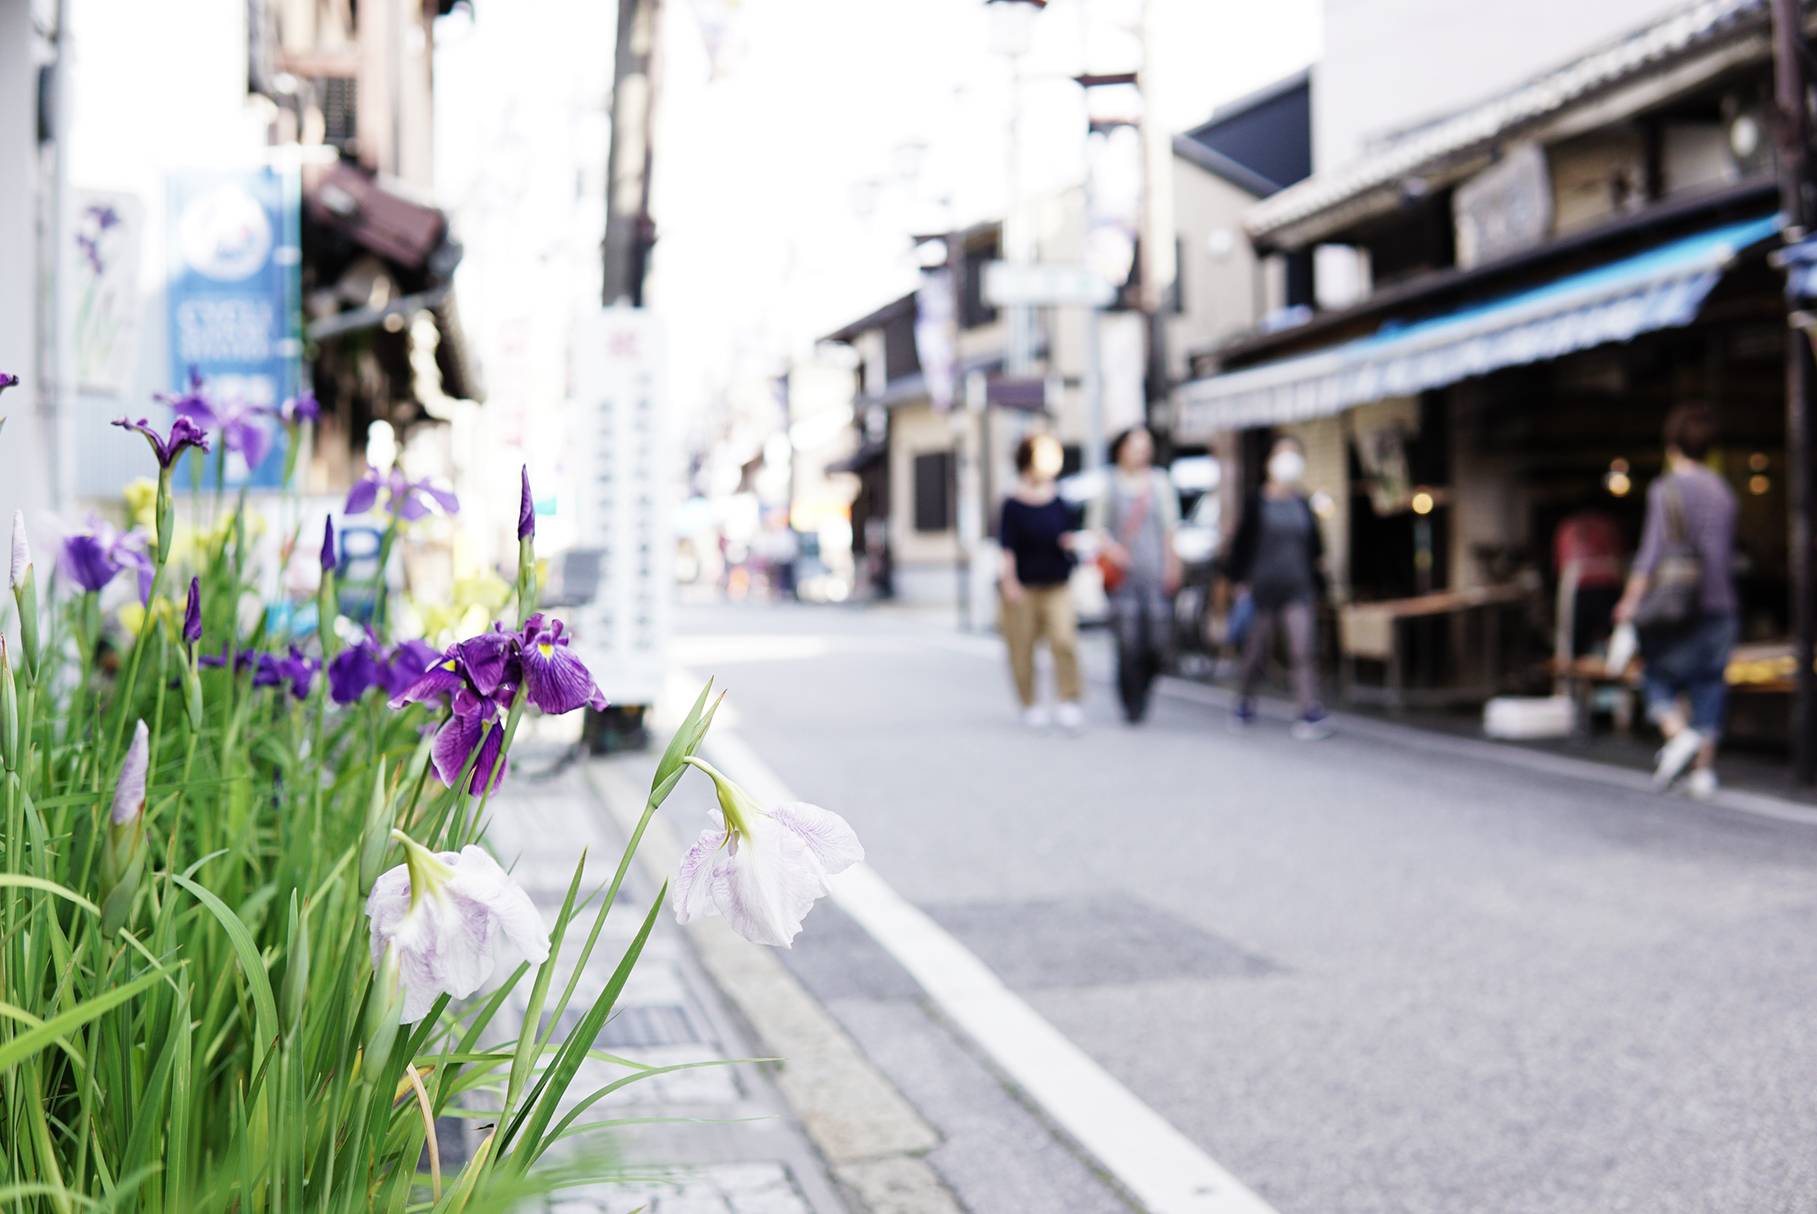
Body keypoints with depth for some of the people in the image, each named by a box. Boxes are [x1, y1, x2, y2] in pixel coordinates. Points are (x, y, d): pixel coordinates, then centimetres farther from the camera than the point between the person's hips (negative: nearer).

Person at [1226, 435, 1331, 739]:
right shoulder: (1257, 502, 1)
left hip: (1298, 589, 2)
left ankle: (1311, 712, -15)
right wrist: (1239, 581, -5)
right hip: (1263, 586, -2)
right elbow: (1241, 543, 1)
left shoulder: (1303, 504, 9)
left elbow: (1315, 546, 18)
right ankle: (1245, 701, 29)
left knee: (1303, 649, -11)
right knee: (1257, 650, 8)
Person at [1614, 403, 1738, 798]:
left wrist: (1632, 599, -11)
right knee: (1708, 684, 7)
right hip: (1719, 603, 5)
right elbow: (1728, 553, 16)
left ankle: (1679, 733, -17)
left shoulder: (1667, 489, -9)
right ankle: (1704, 769, 6)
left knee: (1660, 677, 7)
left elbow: (1654, 550, -15)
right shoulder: (1723, 491, 9)